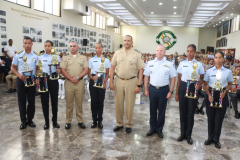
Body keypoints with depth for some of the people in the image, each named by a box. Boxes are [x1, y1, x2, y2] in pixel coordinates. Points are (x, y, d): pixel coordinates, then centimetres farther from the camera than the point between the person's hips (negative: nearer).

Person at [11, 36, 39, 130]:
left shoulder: (36, 56, 1)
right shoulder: (18, 55, 1)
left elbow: (38, 69, 3)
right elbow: (13, 67, 6)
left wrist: (37, 78, -12)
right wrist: (19, 75, -12)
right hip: (21, 80, 0)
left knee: (31, 101, 7)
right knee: (21, 101, 5)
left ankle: (30, 119, 22)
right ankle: (23, 121, 18)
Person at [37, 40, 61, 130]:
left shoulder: (56, 57, 6)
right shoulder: (40, 57, 7)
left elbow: (59, 68, 5)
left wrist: (58, 71, -17)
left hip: (53, 79, 0)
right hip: (43, 79, 1)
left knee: (54, 100, 4)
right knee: (44, 101, 3)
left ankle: (55, 121, 17)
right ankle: (46, 122, 15)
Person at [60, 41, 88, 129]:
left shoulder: (83, 58, 10)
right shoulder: (65, 58, 9)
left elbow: (86, 69, 0)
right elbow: (63, 70, 0)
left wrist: (77, 77, -12)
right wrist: (71, 79, -13)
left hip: (80, 82, 0)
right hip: (68, 82, 0)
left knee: (79, 102, 6)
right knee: (69, 103, 5)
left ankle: (80, 120, 16)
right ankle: (68, 121, 15)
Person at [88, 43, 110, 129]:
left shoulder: (106, 60, 5)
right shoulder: (91, 60, 8)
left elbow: (107, 73, 4)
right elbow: (89, 72, 7)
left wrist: (105, 83, -9)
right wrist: (92, 77, -14)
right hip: (93, 81, 1)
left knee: (101, 101, 2)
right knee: (93, 101, 4)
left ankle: (100, 121, 13)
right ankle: (94, 120, 14)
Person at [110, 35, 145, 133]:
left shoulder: (136, 55, -1)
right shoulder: (117, 53, 5)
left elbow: (140, 70, -3)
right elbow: (112, 67, 7)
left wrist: (138, 85, -9)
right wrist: (111, 82, 1)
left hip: (131, 82, -2)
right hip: (118, 81, 2)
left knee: (130, 105, 6)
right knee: (118, 104, 9)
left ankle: (128, 125, 23)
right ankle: (119, 124, 26)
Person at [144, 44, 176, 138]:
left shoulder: (169, 64, -3)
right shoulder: (150, 63, 4)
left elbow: (173, 78, -3)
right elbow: (146, 76, 7)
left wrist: (171, 91, -8)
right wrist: (146, 89, 3)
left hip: (164, 89, -2)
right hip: (152, 89, 2)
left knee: (161, 111, 9)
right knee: (152, 110, 12)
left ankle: (159, 129, 24)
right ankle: (152, 128, 27)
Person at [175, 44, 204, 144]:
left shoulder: (199, 64, 1)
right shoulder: (182, 63, 5)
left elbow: (201, 78, 6)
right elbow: (179, 78, 6)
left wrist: (198, 85, -17)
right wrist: (177, 93, 5)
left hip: (193, 88, -1)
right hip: (183, 87, 2)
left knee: (191, 112, 5)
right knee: (183, 111, 8)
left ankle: (189, 135, 20)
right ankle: (183, 133, 23)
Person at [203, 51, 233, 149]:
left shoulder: (228, 71, -1)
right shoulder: (209, 71, 0)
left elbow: (230, 84, 7)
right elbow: (205, 84, 3)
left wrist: (224, 92, -11)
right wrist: (209, 95, -10)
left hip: (222, 95, 0)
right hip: (211, 94, 1)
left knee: (219, 118, 6)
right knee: (210, 117, 8)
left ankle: (216, 139, 23)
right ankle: (210, 137, 25)